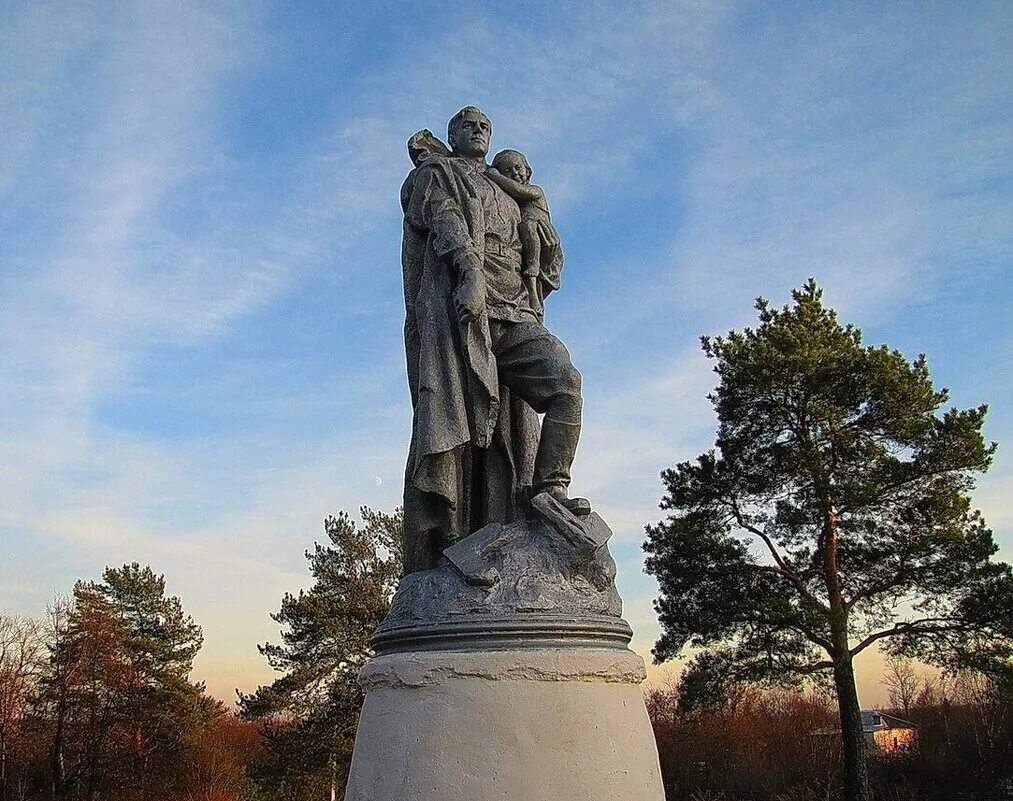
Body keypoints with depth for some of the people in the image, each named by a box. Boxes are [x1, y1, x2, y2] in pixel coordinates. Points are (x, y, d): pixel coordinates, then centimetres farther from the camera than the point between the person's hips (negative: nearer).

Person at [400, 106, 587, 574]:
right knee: (452, 419, -16)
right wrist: (470, 271, -21)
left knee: (564, 380, -20)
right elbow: (446, 220, -2)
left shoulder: (505, 197, 37)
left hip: (514, 314, 6)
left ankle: (548, 487, -21)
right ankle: (437, 553, -21)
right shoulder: (436, 173, 19)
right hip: (459, 308, -6)